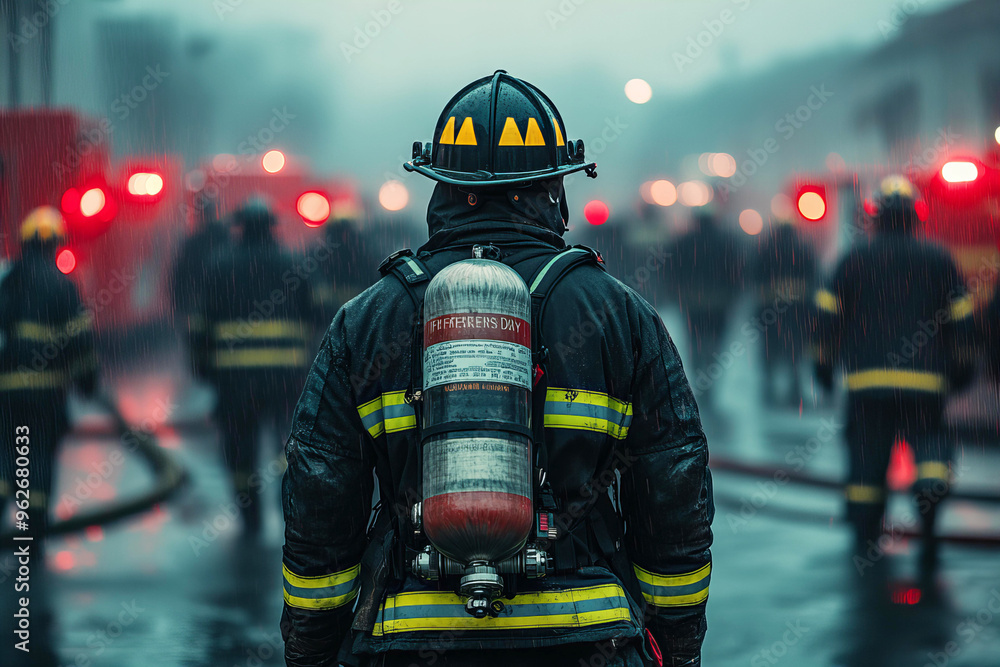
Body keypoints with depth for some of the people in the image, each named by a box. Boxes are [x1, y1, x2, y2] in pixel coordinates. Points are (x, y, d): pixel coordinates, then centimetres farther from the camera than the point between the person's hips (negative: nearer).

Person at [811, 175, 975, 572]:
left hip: (866, 379, 1)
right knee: (930, 440, 8)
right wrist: (961, 367, 17)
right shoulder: (937, 259, 5)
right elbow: (960, 318, 7)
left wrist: (824, 362, 13)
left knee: (868, 453, 10)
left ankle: (865, 538, 14)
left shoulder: (854, 258, 4)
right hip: (925, 381, 0)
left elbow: (828, 316, 4)